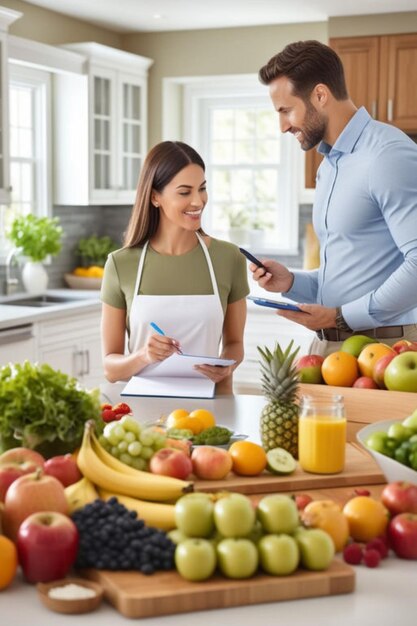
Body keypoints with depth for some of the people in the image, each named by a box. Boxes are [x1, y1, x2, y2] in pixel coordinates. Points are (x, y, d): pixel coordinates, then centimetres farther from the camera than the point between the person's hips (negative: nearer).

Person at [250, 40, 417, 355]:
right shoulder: (329, 164, 16)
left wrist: (342, 316, -17)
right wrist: (291, 281, 5)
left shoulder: (389, 156, -14)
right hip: (327, 343, 8)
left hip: (382, 344, -8)